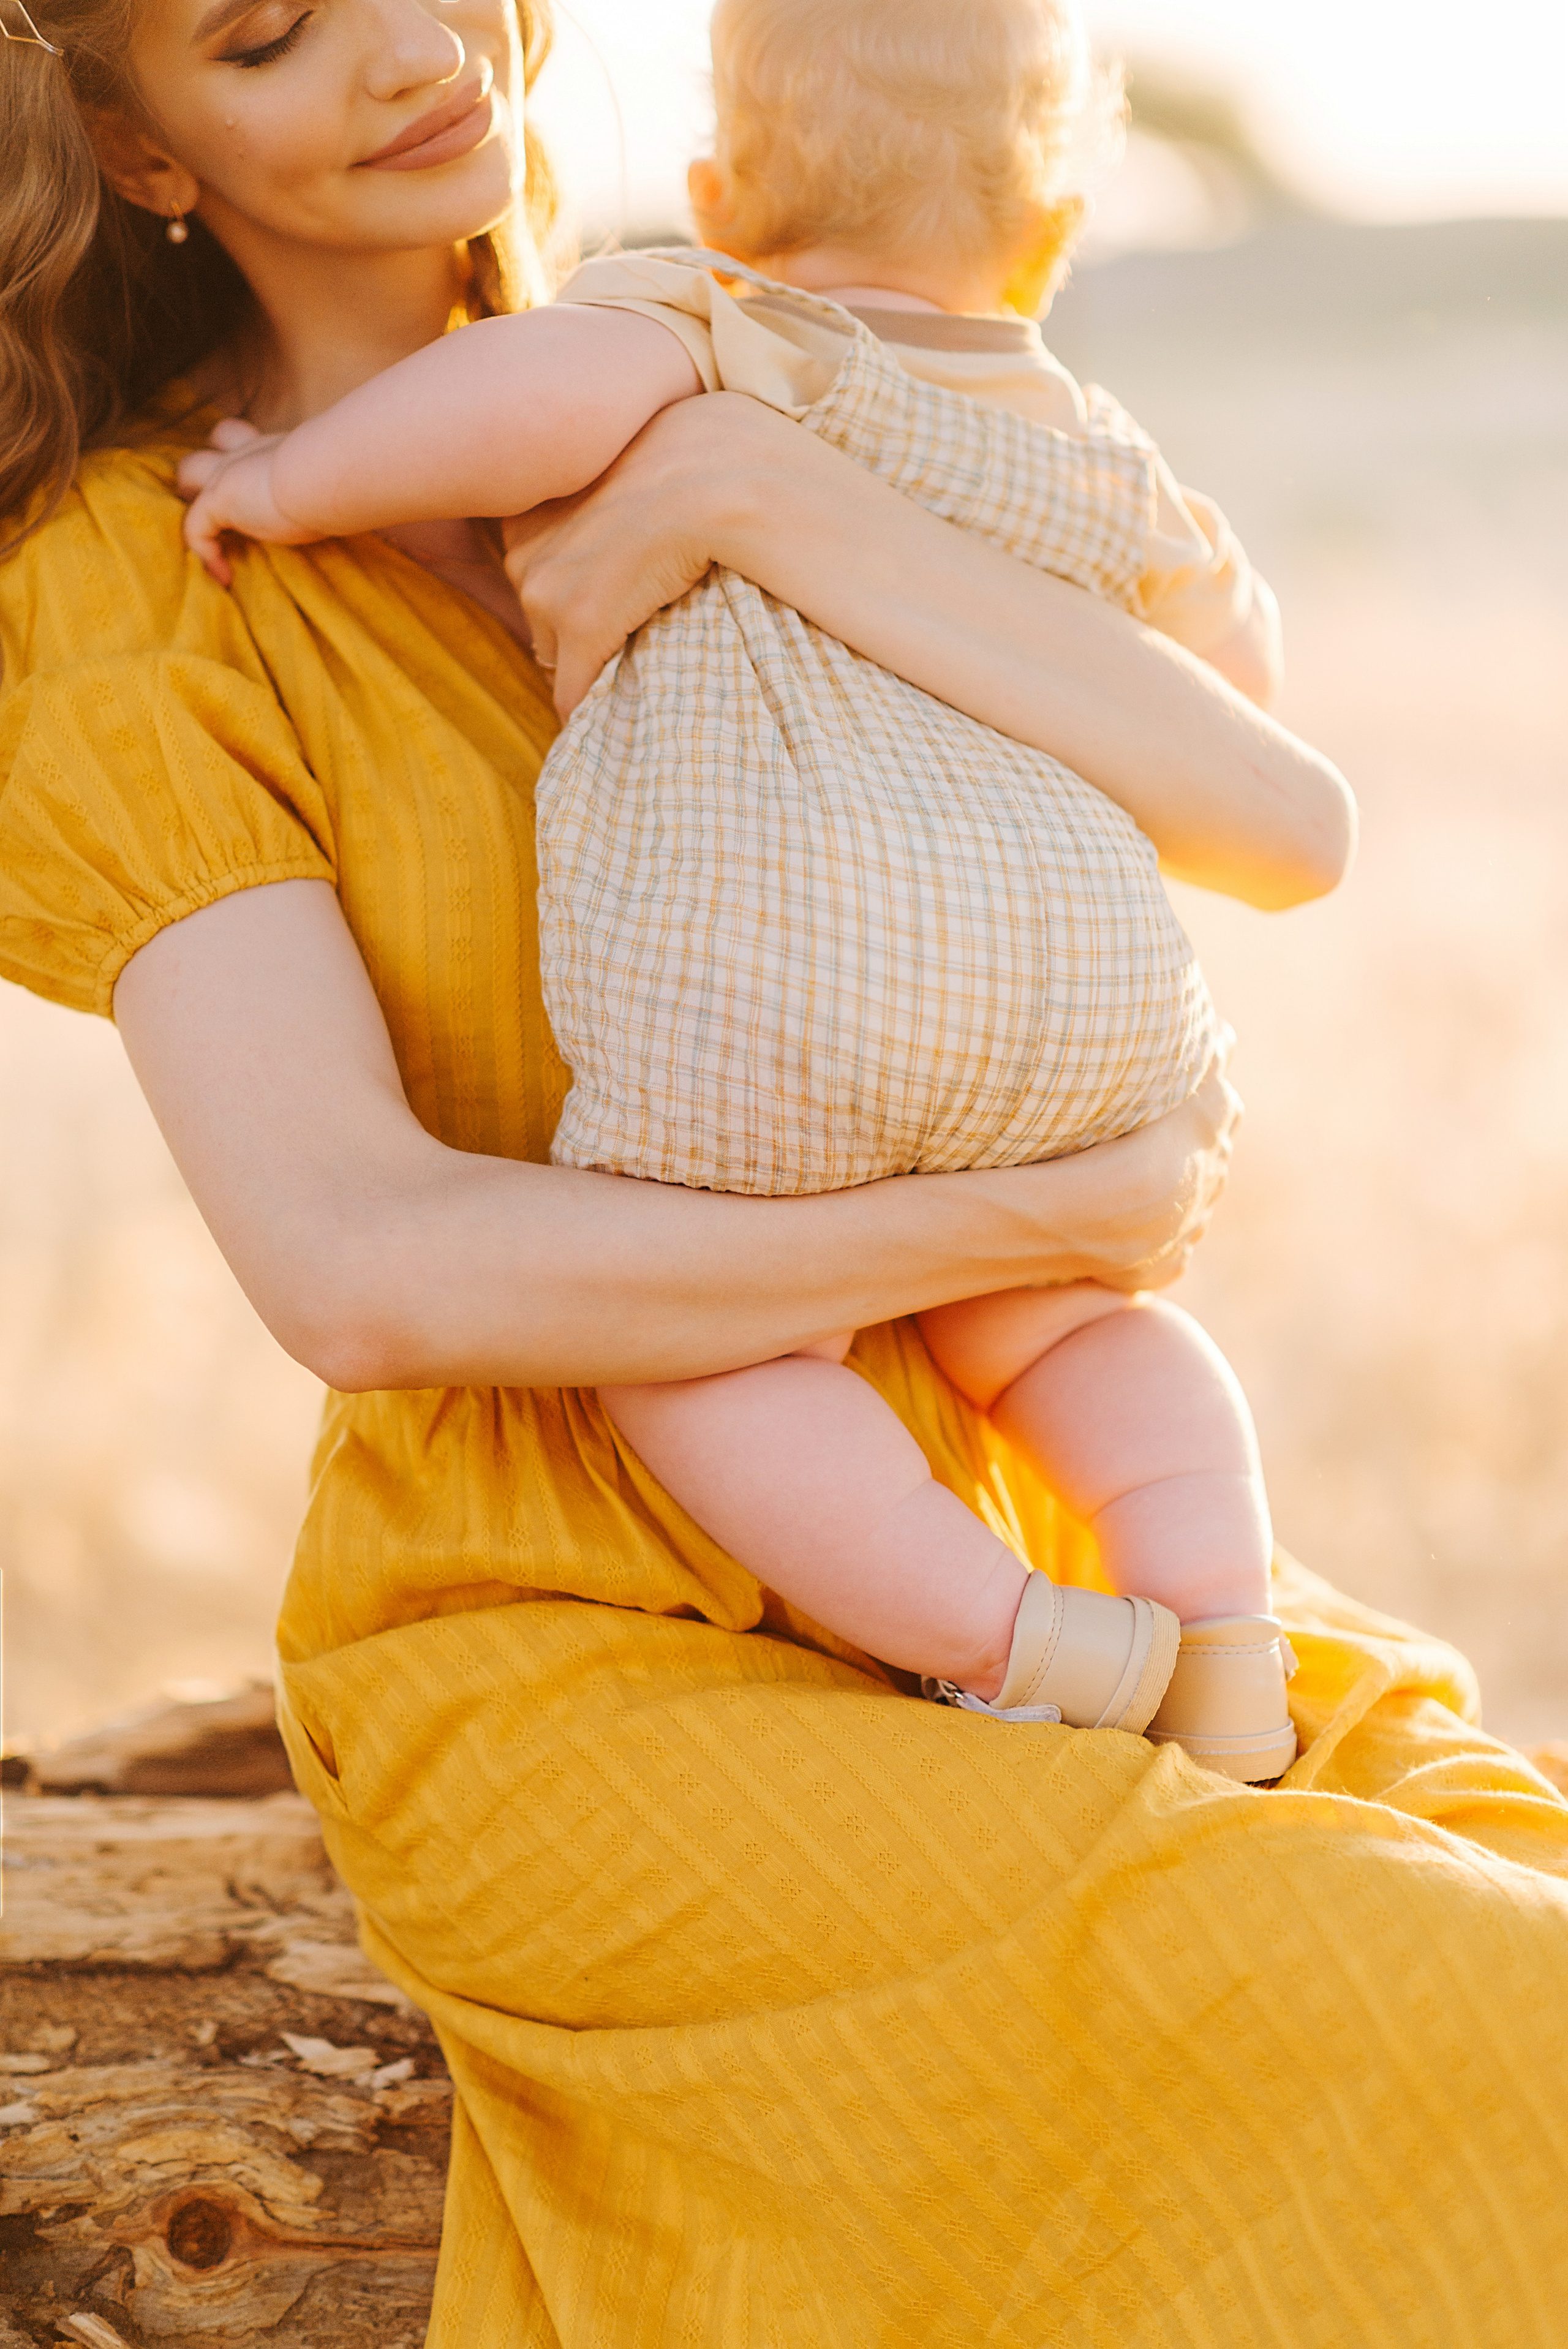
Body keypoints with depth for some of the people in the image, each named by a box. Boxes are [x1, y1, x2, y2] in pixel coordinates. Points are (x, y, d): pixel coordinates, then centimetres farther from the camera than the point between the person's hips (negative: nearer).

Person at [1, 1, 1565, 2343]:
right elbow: (363, 1272, -20)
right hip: (575, 1678, -5)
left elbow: (1286, 821, -10)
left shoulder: (728, 417, 5)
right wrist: (1051, 1222, -15)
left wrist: (779, 502, -20)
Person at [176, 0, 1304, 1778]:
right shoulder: (1093, 468, 23)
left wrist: (301, 483, -3)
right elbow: (1234, 639, 39)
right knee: (1064, 1325, 28)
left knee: (700, 1361, 10)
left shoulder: (718, 350, 7)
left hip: (754, 985, -6)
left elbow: (562, 384, -14)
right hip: (1084, 989, 6)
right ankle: (1223, 1623, 7)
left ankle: (1024, 1648, -5)